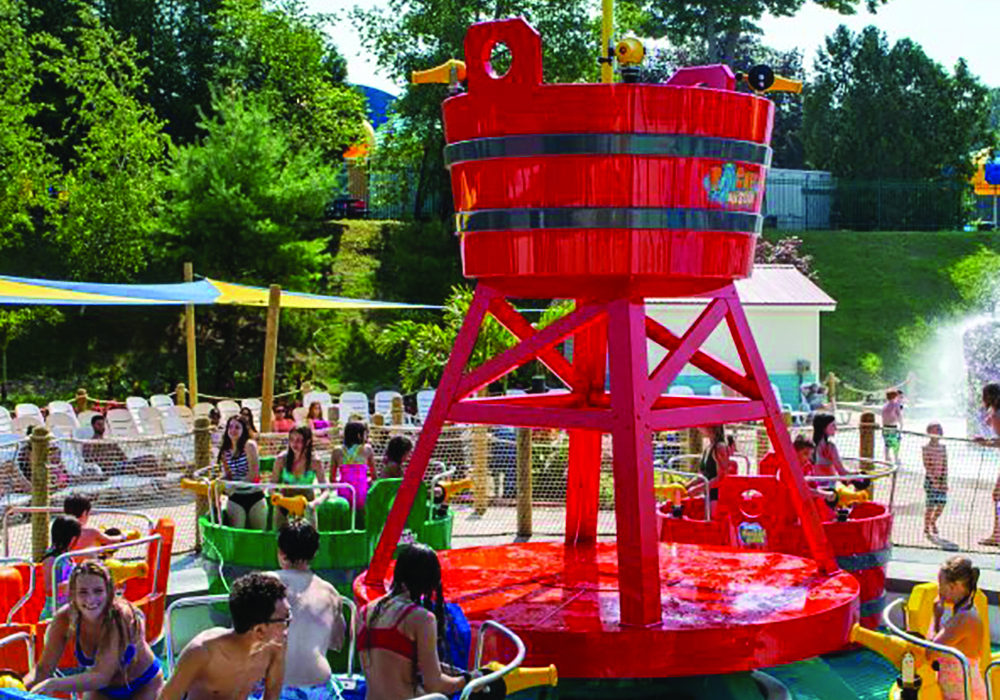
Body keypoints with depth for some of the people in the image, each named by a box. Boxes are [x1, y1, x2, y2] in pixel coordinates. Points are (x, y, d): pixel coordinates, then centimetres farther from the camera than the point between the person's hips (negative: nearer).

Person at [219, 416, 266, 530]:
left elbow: (254, 474, -12)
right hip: (235, 498, 3)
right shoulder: (225, 451, 6)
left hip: (255, 496, -3)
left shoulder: (249, 446, -6)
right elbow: (227, 477, 8)